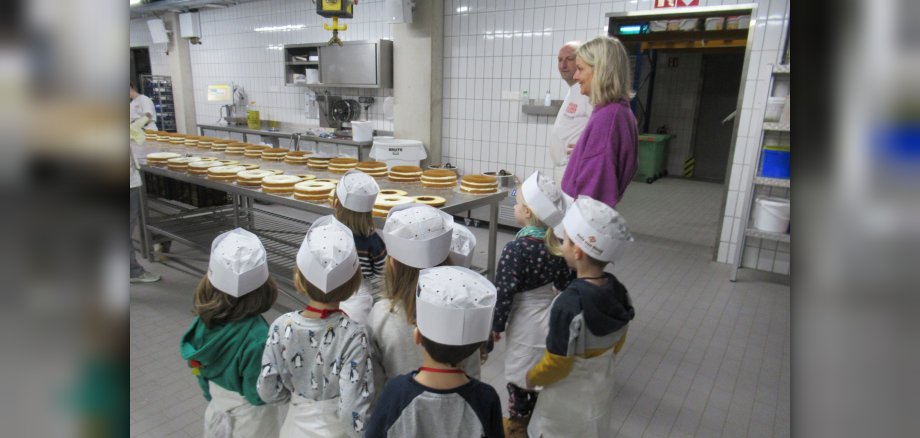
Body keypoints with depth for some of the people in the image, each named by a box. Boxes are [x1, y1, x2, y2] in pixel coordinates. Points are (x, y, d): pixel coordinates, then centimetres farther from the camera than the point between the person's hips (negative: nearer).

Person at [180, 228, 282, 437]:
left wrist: (214, 398, 16)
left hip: (218, 407, 5)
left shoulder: (205, 320, -17)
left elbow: (200, 367, -1)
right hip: (251, 416, -5)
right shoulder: (257, 336, -35)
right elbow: (258, 394, -24)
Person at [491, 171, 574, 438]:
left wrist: (496, 326, -7)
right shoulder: (555, 246, -4)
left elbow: (504, 293, -21)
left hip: (526, 326, -6)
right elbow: (565, 285, 6)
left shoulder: (514, 250, -24)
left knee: (519, 377, 13)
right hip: (551, 321, 7)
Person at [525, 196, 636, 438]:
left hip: (570, 395, -6)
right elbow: (617, 343, 4)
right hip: (602, 386, 6)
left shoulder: (568, 305, -34)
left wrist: (530, 378, -5)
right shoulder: (618, 291, -13)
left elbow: (556, 365, -24)